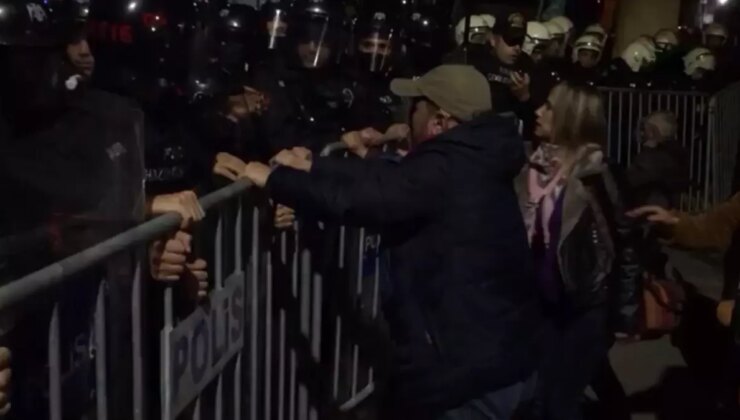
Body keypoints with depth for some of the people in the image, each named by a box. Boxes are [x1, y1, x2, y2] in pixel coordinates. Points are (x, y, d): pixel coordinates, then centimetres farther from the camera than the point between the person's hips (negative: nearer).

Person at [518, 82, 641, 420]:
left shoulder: (592, 173, -14)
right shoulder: (535, 167, 2)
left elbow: (625, 241, -11)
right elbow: (521, 234, 9)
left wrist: (624, 315, -10)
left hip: (586, 307, -5)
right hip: (545, 305, 5)